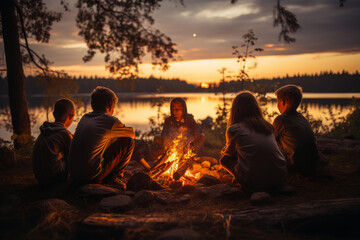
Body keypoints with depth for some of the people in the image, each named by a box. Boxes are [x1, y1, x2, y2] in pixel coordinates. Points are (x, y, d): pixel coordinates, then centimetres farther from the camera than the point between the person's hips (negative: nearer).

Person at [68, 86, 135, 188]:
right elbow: (132, 134, 16)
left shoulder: (84, 118, 15)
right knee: (128, 141, 5)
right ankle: (113, 177, 12)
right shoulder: (111, 121, -2)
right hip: (93, 177, -7)